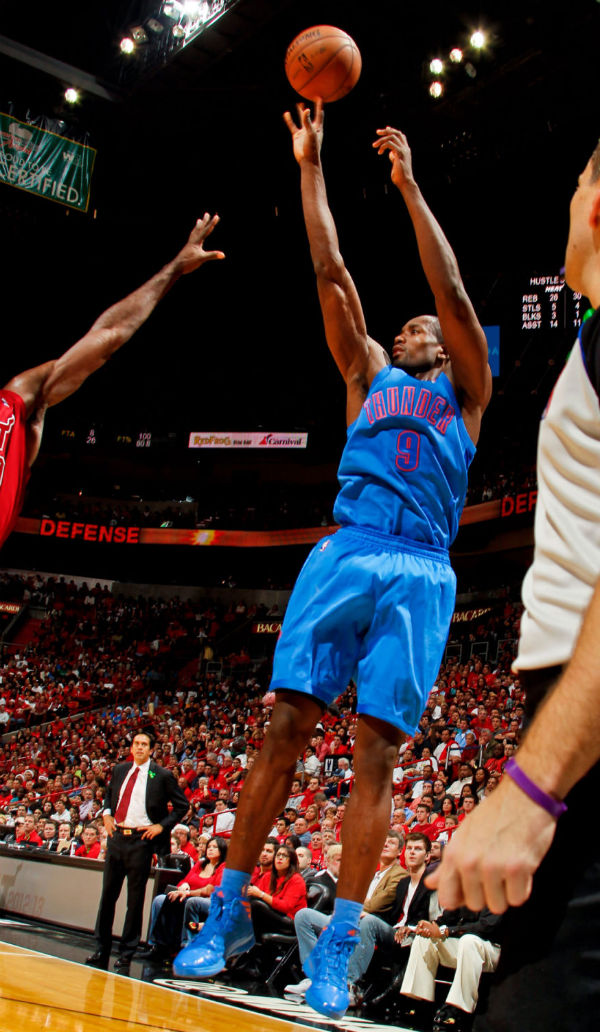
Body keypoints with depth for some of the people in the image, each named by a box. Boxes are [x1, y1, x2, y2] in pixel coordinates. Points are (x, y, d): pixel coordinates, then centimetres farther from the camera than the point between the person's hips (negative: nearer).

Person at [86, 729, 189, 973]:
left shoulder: (162, 776, -4)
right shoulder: (120, 770, 10)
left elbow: (182, 805, 1)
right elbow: (109, 795, 26)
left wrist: (161, 826, -8)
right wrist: (107, 814, 8)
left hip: (141, 840, -4)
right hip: (117, 836, 4)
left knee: (135, 900, 2)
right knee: (108, 895, 9)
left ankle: (126, 955, 12)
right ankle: (101, 952, 19)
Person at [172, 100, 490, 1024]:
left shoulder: (465, 394, 18)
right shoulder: (370, 377, 25)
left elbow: (454, 292, 5)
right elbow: (331, 273, 20)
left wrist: (410, 186, 5)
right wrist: (310, 167, 18)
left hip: (416, 573, -2)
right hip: (342, 557, 2)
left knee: (376, 751, -7)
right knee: (283, 727, -6)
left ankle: (338, 943, -3)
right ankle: (230, 911, 3)